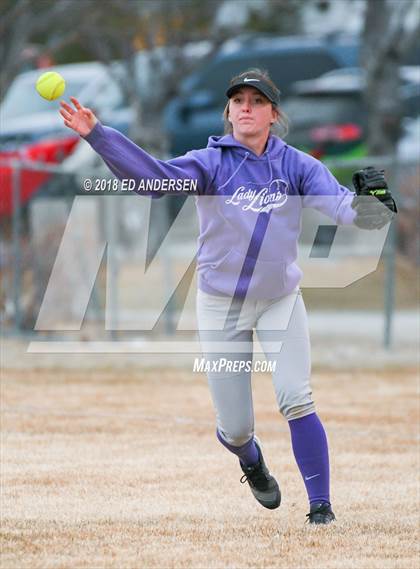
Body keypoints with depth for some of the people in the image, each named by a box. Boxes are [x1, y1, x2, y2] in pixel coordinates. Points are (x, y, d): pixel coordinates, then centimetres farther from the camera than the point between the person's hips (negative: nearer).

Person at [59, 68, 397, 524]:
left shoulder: (297, 165, -5)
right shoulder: (212, 162, -10)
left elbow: (338, 203, -19)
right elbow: (154, 177, -26)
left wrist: (370, 202, -43)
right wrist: (96, 134, -40)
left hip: (280, 299, 0)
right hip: (222, 304, 0)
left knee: (296, 400, -17)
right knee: (235, 427, 3)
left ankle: (320, 504, -6)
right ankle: (252, 462, 40)